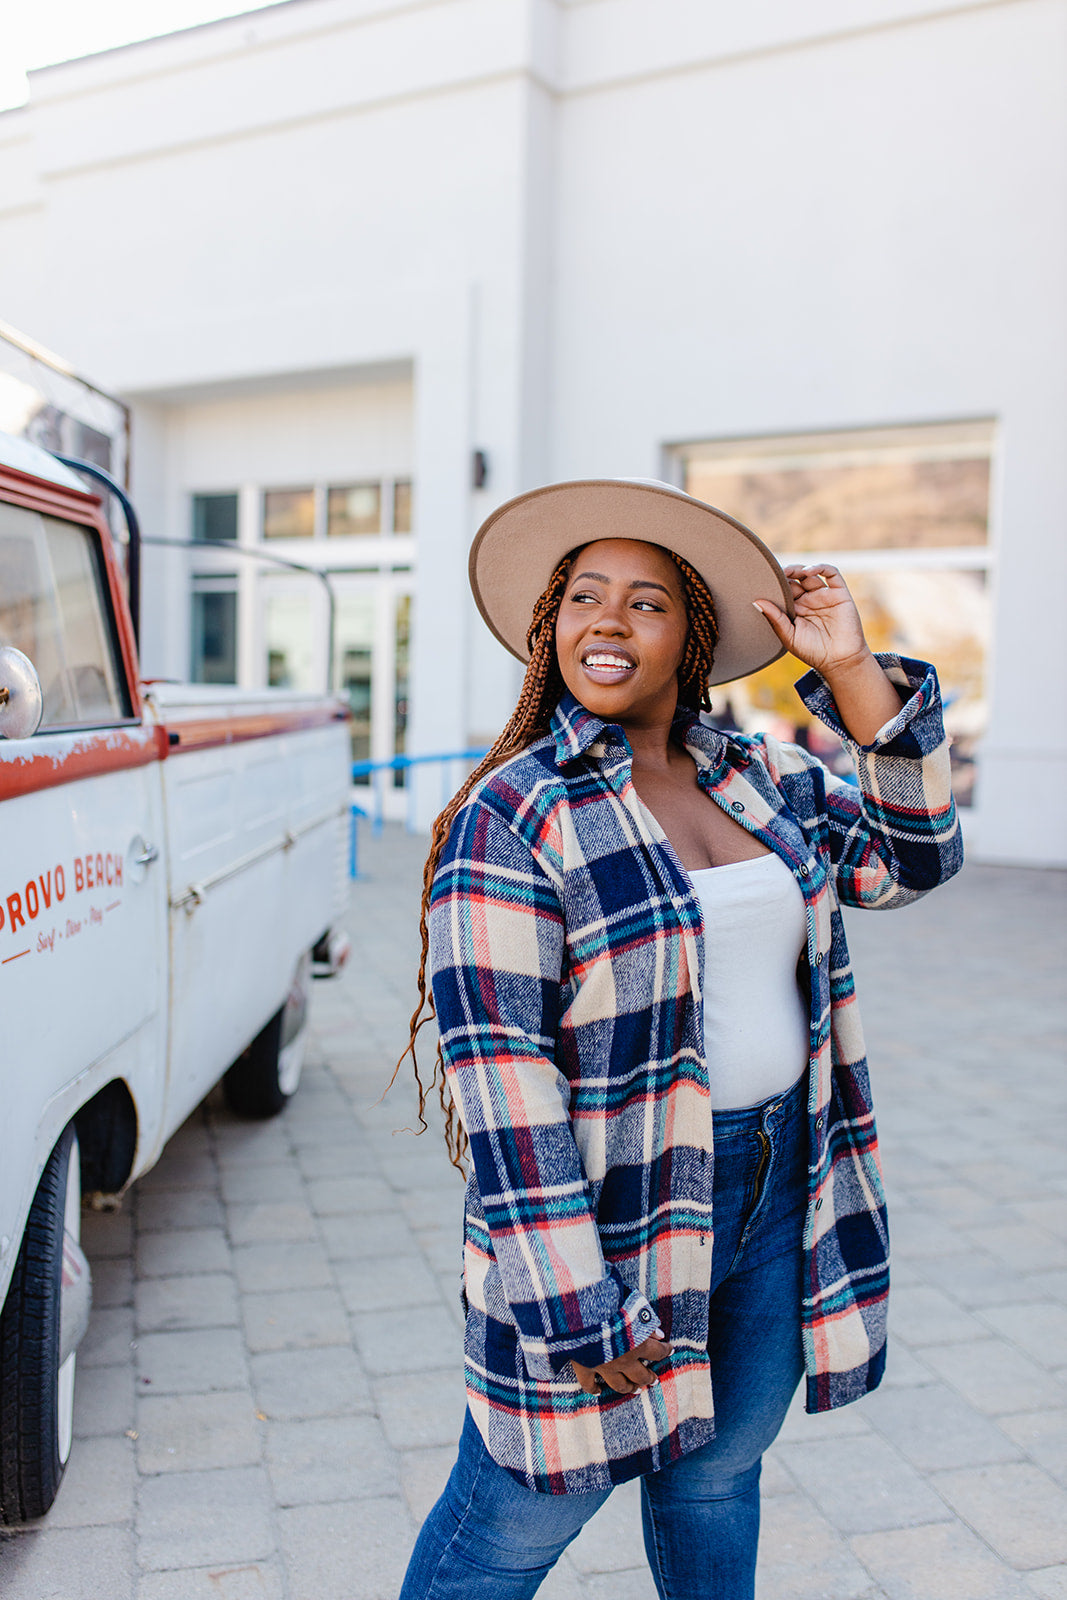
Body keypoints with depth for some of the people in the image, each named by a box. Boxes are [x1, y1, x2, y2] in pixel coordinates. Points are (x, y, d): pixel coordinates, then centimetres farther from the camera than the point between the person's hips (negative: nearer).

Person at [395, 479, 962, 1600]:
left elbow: (914, 857, 3)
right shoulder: (512, 818, -16)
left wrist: (854, 674, -7)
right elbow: (499, 1070, -19)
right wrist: (573, 1308, -20)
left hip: (779, 1205, 6)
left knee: (716, 1478, 26)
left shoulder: (762, 779, 5)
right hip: (608, 1220, -5)